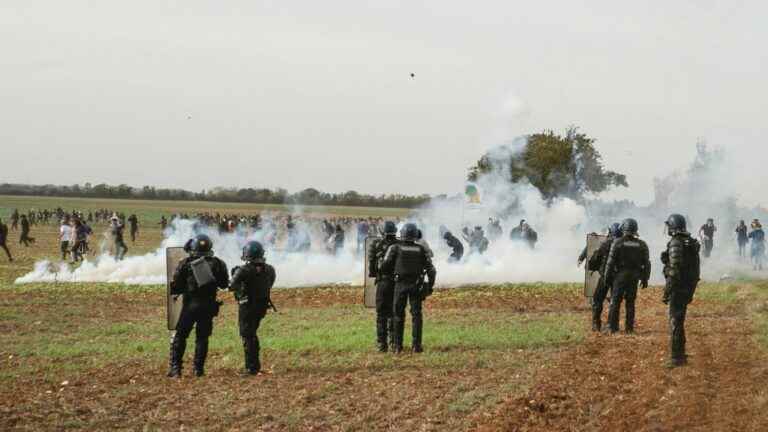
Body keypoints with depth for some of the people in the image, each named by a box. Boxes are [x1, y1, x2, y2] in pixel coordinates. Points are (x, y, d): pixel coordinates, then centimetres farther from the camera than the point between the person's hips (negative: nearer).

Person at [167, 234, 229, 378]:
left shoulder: (185, 263, -4)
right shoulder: (217, 263, 0)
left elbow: (175, 287, -3)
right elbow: (224, 284, 8)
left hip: (190, 305, -1)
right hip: (208, 306, 1)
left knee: (180, 336, 7)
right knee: (202, 338, 11)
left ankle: (175, 368, 3)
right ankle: (199, 369, 8)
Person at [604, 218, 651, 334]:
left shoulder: (617, 243, -7)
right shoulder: (641, 245, 2)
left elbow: (611, 261, -8)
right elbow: (646, 263, 4)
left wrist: (607, 277, 0)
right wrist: (645, 279, 11)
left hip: (619, 276, -3)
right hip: (634, 277, 3)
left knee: (615, 302, 4)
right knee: (630, 303, 10)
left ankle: (612, 326, 1)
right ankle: (629, 328, 8)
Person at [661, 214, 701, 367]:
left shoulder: (676, 243, -16)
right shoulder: (692, 243, 13)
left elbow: (674, 269, -22)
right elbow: (696, 267, 17)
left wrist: (667, 291, -19)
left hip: (678, 286, -9)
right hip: (689, 286, 9)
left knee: (675, 321, -6)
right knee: (679, 321, 18)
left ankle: (676, 358, -6)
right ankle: (680, 355, 25)